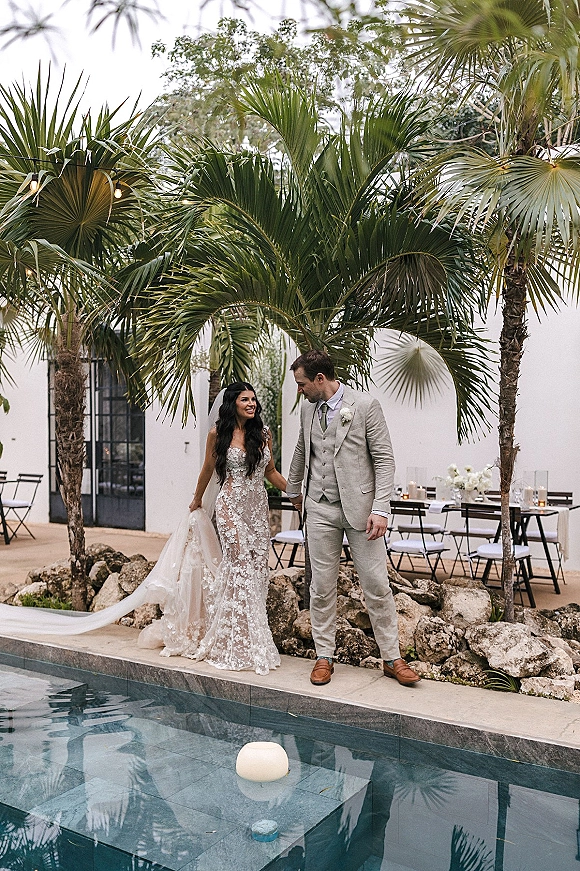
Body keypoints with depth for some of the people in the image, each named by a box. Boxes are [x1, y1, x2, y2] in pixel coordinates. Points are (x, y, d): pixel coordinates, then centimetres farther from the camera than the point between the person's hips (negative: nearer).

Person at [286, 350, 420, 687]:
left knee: (377, 584, -1)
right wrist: (294, 489, 38)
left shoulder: (366, 405, -7)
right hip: (320, 509, 4)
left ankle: (392, 658, 13)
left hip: (359, 507, -4)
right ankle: (324, 657, 19)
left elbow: (384, 460, -9)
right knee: (322, 586, 7)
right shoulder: (308, 409, 10)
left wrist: (380, 509, -16)